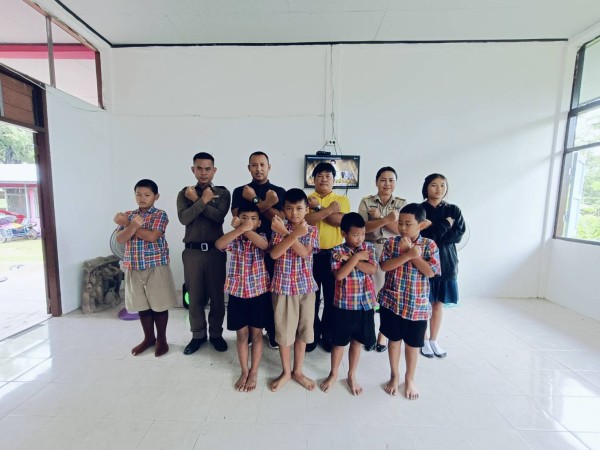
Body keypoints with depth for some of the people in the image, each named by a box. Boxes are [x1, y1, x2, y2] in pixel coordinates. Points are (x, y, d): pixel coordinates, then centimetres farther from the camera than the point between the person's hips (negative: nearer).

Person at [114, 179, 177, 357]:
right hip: (134, 268, 5)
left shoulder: (160, 215, -6)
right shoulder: (128, 215, 8)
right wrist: (133, 224, -20)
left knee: (159, 304, 6)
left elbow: (151, 237, -19)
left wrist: (126, 223, -11)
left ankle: (161, 339, 23)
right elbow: (120, 239, -2)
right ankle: (148, 338, 32)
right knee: (142, 305, 15)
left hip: (156, 267, -4)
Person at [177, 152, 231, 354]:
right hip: (192, 251, 1)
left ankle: (216, 333, 25)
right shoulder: (184, 193, 7)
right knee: (195, 295, 10)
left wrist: (197, 200, -9)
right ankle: (198, 335, 28)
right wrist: (203, 200, -13)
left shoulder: (222, 192, 3)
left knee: (217, 294, 7)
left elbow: (219, 216, -13)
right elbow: (184, 218, -10)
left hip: (216, 250, -1)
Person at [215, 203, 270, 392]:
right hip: (237, 293, 1)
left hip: (259, 293, -1)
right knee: (242, 334, 13)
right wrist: (240, 229, -38)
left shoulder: (261, 237, -4)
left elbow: (264, 245, -29)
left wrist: (246, 229, -35)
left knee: (256, 334, 11)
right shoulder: (234, 239, -4)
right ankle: (244, 371, 32)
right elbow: (219, 244, -27)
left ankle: (254, 372, 29)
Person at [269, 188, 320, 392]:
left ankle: (298, 371, 34)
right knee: (283, 330, 10)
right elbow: (274, 254, -18)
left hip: (305, 286, 1)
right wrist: (294, 234, -28)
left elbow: (304, 252, -18)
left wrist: (286, 233, -25)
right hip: (283, 286, -1)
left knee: (303, 329, 13)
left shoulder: (312, 230, -1)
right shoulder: (279, 228, -3)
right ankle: (285, 372, 32)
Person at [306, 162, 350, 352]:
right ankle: (312, 334, 28)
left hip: (333, 254, 0)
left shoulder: (342, 199, 5)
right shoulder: (306, 199, 4)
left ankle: (328, 335, 29)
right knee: (311, 296, 10)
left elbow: (341, 221, -14)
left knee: (332, 297, 10)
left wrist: (318, 208, -13)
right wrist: (329, 209, -17)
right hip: (311, 253, 0)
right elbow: (306, 220, -16)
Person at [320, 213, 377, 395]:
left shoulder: (368, 248, 0)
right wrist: (356, 257, -21)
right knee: (339, 342, 13)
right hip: (344, 304, -2)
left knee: (357, 341, 17)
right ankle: (333, 374, 36)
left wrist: (350, 258, -19)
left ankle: (352, 376, 38)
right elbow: (339, 275, -21)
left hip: (366, 303, 3)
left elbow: (372, 269, -13)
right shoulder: (337, 251, -10)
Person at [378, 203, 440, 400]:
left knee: (413, 343, 16)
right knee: (394, 339, 16)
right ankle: (394, 376, 38)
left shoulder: (429, 245, -5)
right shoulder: (391, 242, -5)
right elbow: (384, 266, -16)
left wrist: (412, 253, -19)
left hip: (417, 305, 0)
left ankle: (409, 379, 39)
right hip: (391, 301, 0)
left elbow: (431, 271, -15)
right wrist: (407, 254, -24)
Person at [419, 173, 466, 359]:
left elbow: (458, 235, -7)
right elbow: (421, 234, -15)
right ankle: (423, 340, 23)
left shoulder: (454, 210, 5)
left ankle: (434, 340, 28)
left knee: (438, 304, 12)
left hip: (446, 262, 3)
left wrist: (433, 229, -15)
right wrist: (444, 225, -14)